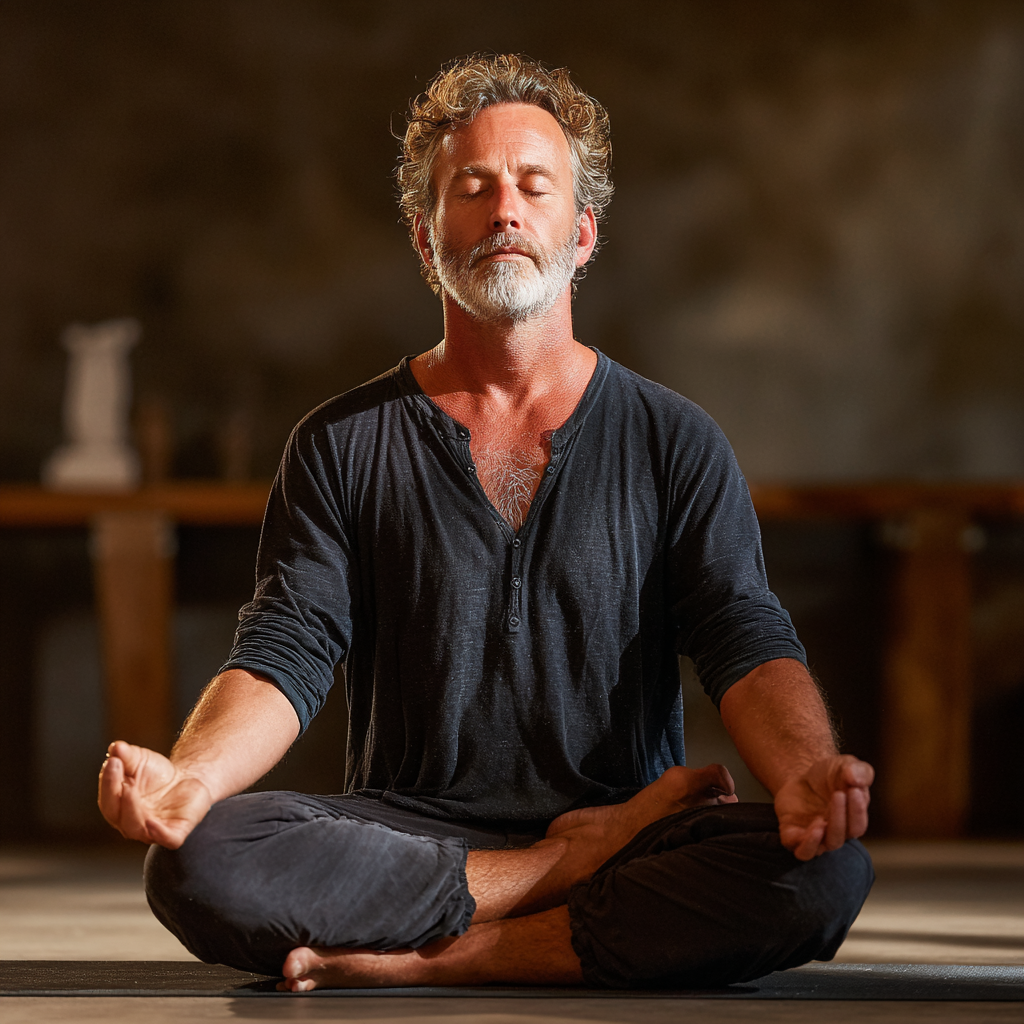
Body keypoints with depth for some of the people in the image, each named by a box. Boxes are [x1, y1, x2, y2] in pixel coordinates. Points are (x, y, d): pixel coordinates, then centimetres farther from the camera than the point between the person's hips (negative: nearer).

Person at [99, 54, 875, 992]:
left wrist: (807, 774, -28)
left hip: (632, 816, 0)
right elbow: (284, 658, -1)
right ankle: (588, 864, -18)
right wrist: (191, 777, -25)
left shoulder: (674, 443, 9)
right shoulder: (343, 446, 10)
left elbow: (748, 645, -3)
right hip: (407, 834, 0)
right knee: (199, 865, -31)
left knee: (823, 872, -32)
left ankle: (421, 964, -23)